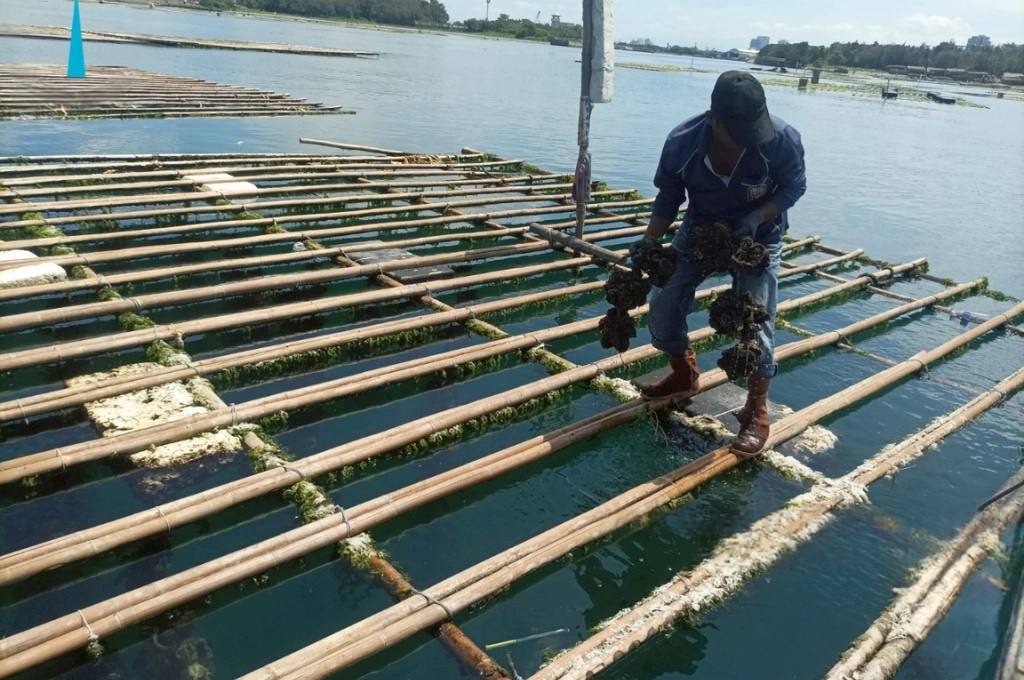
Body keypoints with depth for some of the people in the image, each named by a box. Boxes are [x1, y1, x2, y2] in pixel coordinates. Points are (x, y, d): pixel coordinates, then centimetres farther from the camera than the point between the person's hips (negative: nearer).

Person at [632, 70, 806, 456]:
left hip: (758, 236, -2)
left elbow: (794, 186, -13)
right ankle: (684, 375, 27)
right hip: (699, 230, 3)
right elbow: (668, 199, -11)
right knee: (663, 304, -2)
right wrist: (649, 243, -24)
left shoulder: (782, 140, -30)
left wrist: (757, 217, -30)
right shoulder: (681, 143, -27)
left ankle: (757, 414, 6)